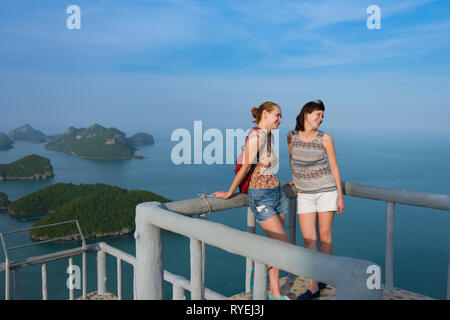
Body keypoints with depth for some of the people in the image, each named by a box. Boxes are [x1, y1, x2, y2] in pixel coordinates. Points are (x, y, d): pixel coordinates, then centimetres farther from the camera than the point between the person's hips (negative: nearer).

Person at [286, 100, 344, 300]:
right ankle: (313, 287, 5)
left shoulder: (325, 138, -5)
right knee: (308, 238, -2)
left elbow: (334, 167, 0)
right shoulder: (292, 136, -1)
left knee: (325, 235, 5)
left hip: (326, 190, -1)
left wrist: (340, 197, 0)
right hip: (304, 193, 2)